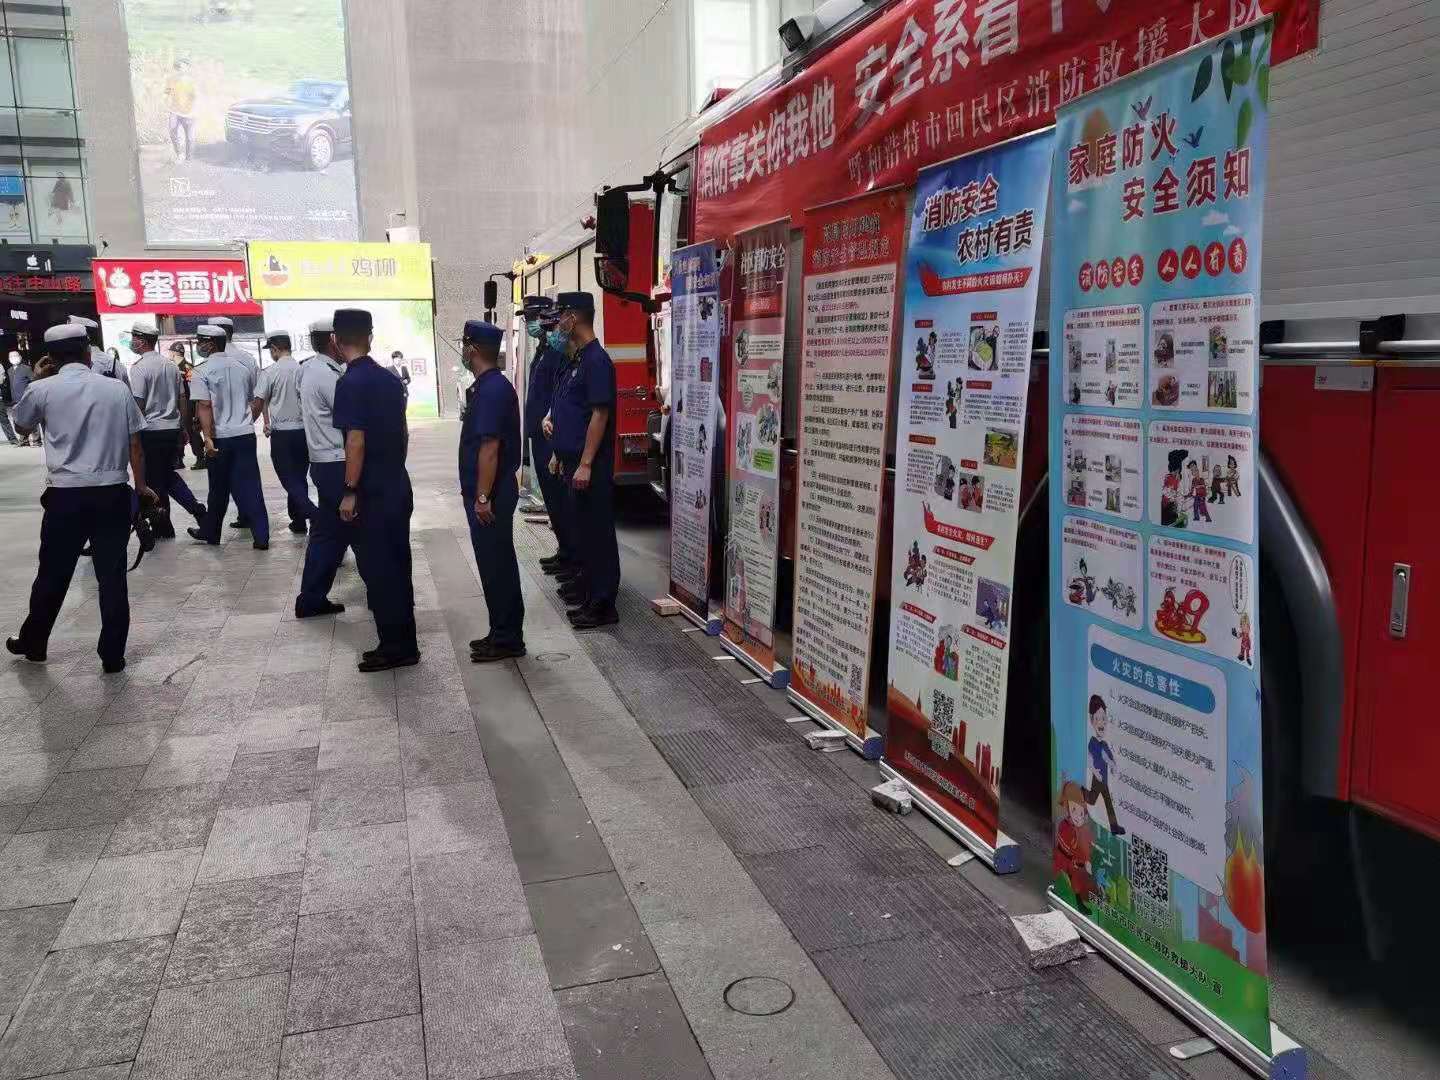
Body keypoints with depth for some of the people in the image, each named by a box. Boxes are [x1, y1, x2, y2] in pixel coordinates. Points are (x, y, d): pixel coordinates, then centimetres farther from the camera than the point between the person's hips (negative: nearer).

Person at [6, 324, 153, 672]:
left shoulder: (44, 389, -1)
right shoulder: (117, 388, 2)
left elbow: (22, 424, 19)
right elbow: (134, 444, 3)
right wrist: (141, 487, 13)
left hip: (66, 496, 0)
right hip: (112, 494, 1)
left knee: (53, 576, 14)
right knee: (112, 577, 5)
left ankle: (32, 643, 32)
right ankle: (113, 656, 9)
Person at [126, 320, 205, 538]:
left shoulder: (139, 367, -12)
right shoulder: (171, 365, 9)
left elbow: (138, 404, -15)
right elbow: (183, 400, 13)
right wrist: (184, 427, 20)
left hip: (151, 430, -7)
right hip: (173, 428, 7)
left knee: (154, 480, 4)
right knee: (168, 473, 21)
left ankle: (163, 528, 10)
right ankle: (197, 509, 7)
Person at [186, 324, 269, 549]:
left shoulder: (203, 372, -7)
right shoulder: (243, 368, 8)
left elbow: (204, 406, -15)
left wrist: (208, 438, -19)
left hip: (221, 437, -3)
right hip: (246, 434, 3)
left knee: (219, 489, 10)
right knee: (250, 487, 1)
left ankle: (210, 532, 26)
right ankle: (261, 536, -4)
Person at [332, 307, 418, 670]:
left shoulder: (351, 382, -15)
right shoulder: (391, 379, 8)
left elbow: (356, 441, -20)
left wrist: (350, 492, -15)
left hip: (372, 493, -8)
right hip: (399, 487, 8)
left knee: (377, 570, 1)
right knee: (397, 566, 13)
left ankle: (395, 647, 7)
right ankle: (404, 643, 20)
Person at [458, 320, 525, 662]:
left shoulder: (492, 390, -18)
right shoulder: (487, 386, 13)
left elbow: (489, 448, -22)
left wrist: (483, 498, -22)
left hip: (490, 495, -10)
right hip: (487, 492, 10)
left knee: (496, 565, -2)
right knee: (497, 563, 14)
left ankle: (507, 640, 7)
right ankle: (503, 634, 23)